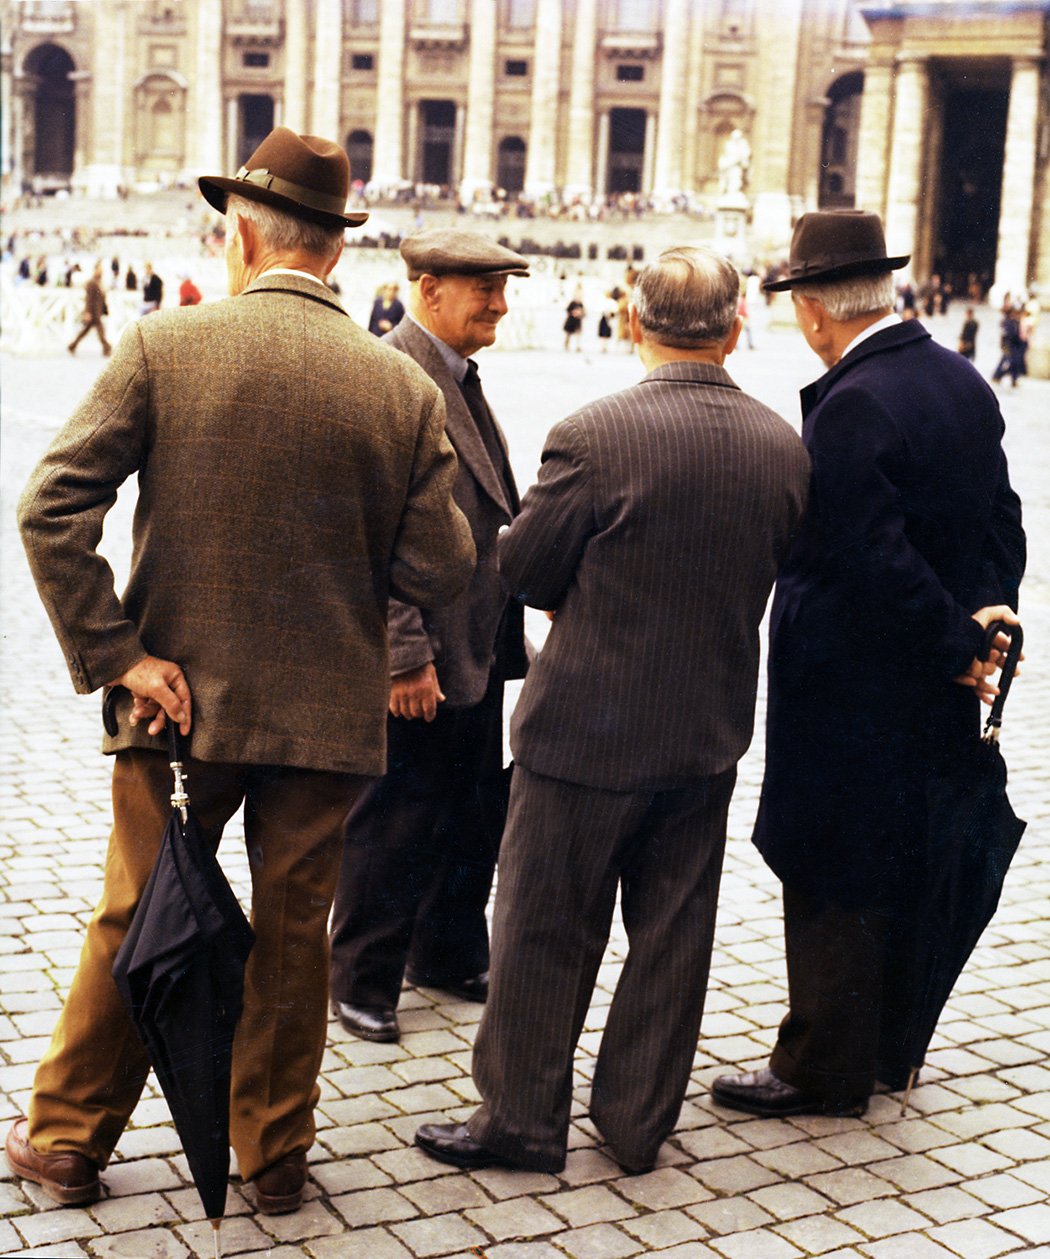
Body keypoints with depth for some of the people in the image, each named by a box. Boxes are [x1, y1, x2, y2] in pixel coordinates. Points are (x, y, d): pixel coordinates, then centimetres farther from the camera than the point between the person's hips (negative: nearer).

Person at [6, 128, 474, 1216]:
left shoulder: (163, 346, -9)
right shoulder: (404, 388, -5)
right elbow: (439, 572, -6)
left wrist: (115, 655, -11)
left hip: (183, 701, -1)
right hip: (328, 713, 1)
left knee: (133, 923, 14)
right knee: (293, 934, 14)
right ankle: (274, 1156, 28)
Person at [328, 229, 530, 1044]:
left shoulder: (462, 379, 13)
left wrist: (509, 637, 16)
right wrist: (404, 655, -22)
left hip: (478, 652, 9)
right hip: (418, 661, -9)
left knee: (474, 814, 18)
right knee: (394, 824, 4)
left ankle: (448, 956, 36)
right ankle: (362, 980, 21)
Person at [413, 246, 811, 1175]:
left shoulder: (595, 436, -20)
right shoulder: (783, 447, -4)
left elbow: (521, 565, -9)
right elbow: (764, 575, 8)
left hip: (588, 730, -5)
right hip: (711, 732, 5)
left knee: (547, 932, 10)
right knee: (673, 933, 16)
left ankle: (522, 1119, 22)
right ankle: (638, 1121, 29)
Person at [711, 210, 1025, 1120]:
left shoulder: (852, 407, -22)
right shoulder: (965, 382, 5)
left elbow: (873, 556, -25)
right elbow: (1000, 521, 8)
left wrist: (960, 644, -15)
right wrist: (987, 616, 0)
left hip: (851, 690, -9)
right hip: (933, 698, 9)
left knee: (832, 882, 4)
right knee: (904, 865, 19)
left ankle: (824, 1071, 16)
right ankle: (889, 1048, 34)